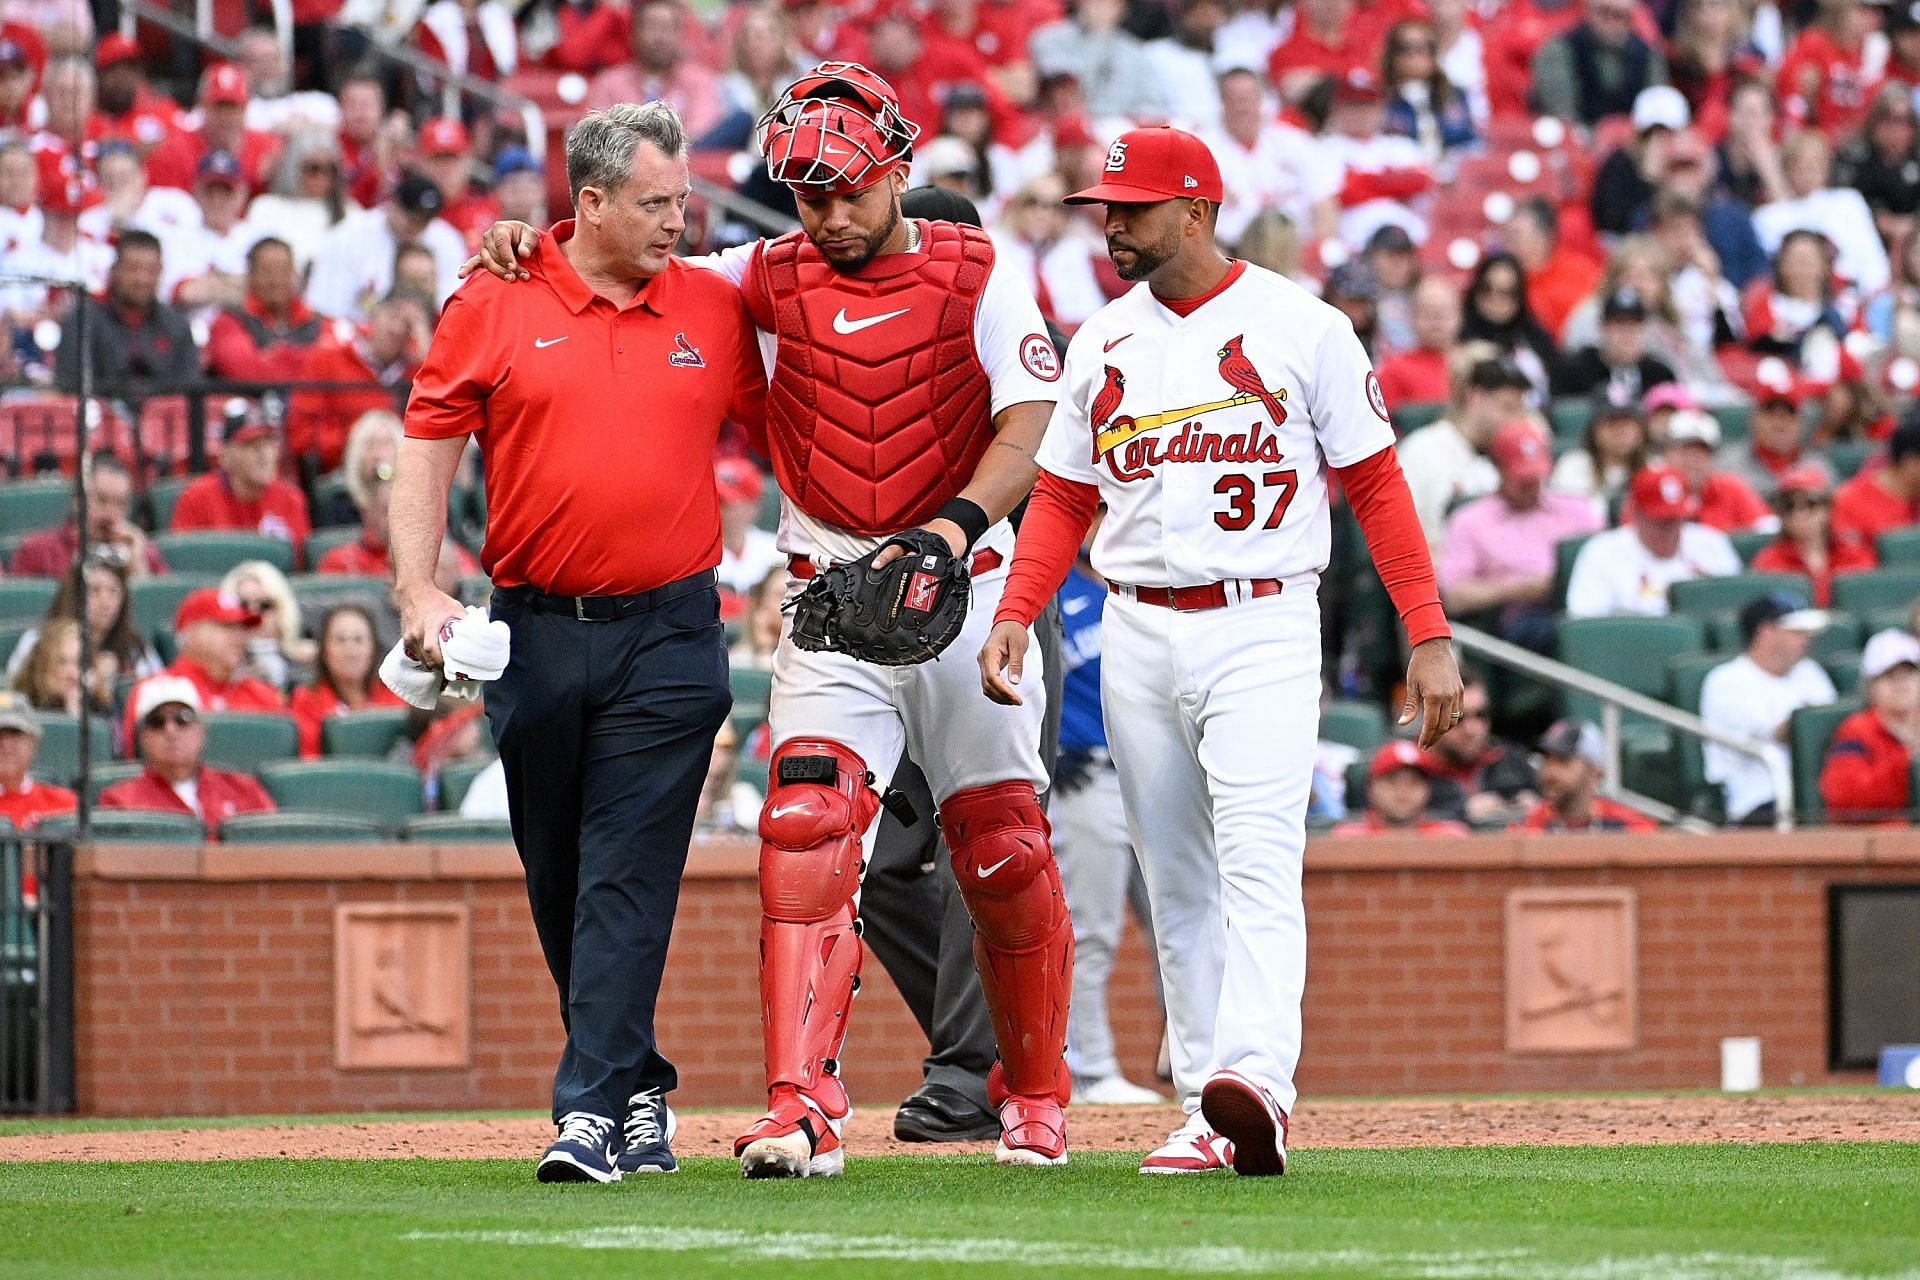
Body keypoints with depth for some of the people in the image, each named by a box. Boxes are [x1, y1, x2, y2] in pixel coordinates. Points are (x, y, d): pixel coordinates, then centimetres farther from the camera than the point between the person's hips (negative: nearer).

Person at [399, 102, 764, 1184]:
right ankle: (640, 1091, 23)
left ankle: (596, 1111, -15)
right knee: (558, 884, 9)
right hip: (536, 635, 1)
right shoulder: (495, 305, 2)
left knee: (629, 878, -10)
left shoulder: (717, 310, 6)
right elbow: (429, 448, 3)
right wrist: (420, 590, -7)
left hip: (669, 639, -1)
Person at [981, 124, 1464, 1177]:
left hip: (1262, 628, -5)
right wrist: (1013, 613, -2)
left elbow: (1375, 485, 0)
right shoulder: (1101, 346, 12)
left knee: (1258, 861, -19)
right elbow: (1063, 498, 15)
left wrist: (1429, 638, -5)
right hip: (1137, 636, 5)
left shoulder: (1303, 329, -1)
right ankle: (1208, 1114, 7)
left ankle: (1253, 1082, -33)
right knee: (1177, 885, 5)